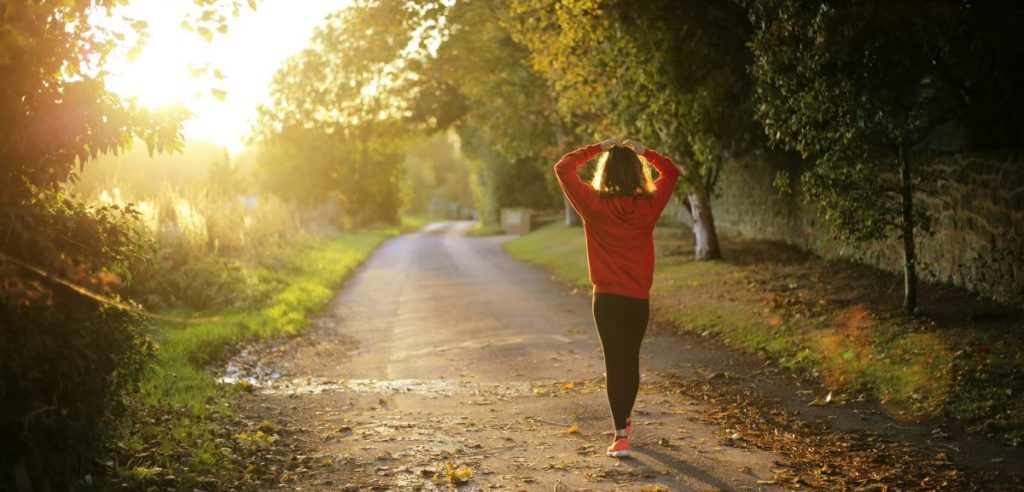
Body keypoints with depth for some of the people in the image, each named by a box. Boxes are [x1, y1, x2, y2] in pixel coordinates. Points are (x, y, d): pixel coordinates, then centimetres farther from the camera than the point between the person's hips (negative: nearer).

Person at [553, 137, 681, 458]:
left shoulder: (594, 204, -10)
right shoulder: (649, 205, -4)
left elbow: (563, 168, 2)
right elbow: (671, 172, 14)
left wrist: (597, 148, 4)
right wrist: (643, 152, 9)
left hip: (607, 298, -2)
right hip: (639, 298, 3)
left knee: (614, 362, -1)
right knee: (631, 359, 19)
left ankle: (621, 436, -9)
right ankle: (625, 421, 38)